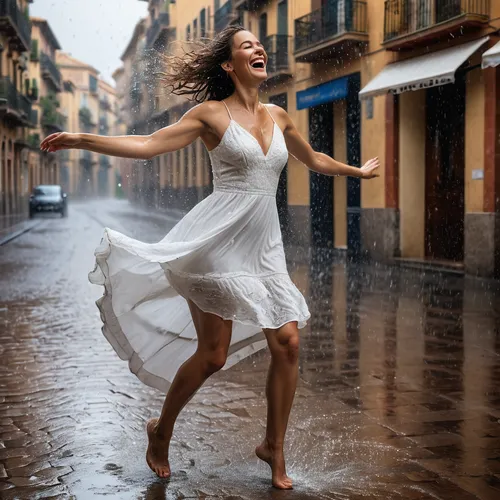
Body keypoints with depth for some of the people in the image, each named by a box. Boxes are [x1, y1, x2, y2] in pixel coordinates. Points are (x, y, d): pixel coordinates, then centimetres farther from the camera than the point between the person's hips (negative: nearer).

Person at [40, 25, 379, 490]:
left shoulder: (277, 117, 13)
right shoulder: (212, 113, -2)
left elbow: (313, 159, 30)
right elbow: (148, 145, -9)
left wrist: (359, 171, 42)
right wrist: (81, 139, -19)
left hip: (264, 245, 5)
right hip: (217, 241, -5)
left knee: (287, 342, -3)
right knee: (212, 354, -4)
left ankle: (273, 446, 15)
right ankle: (161, 430, 21)